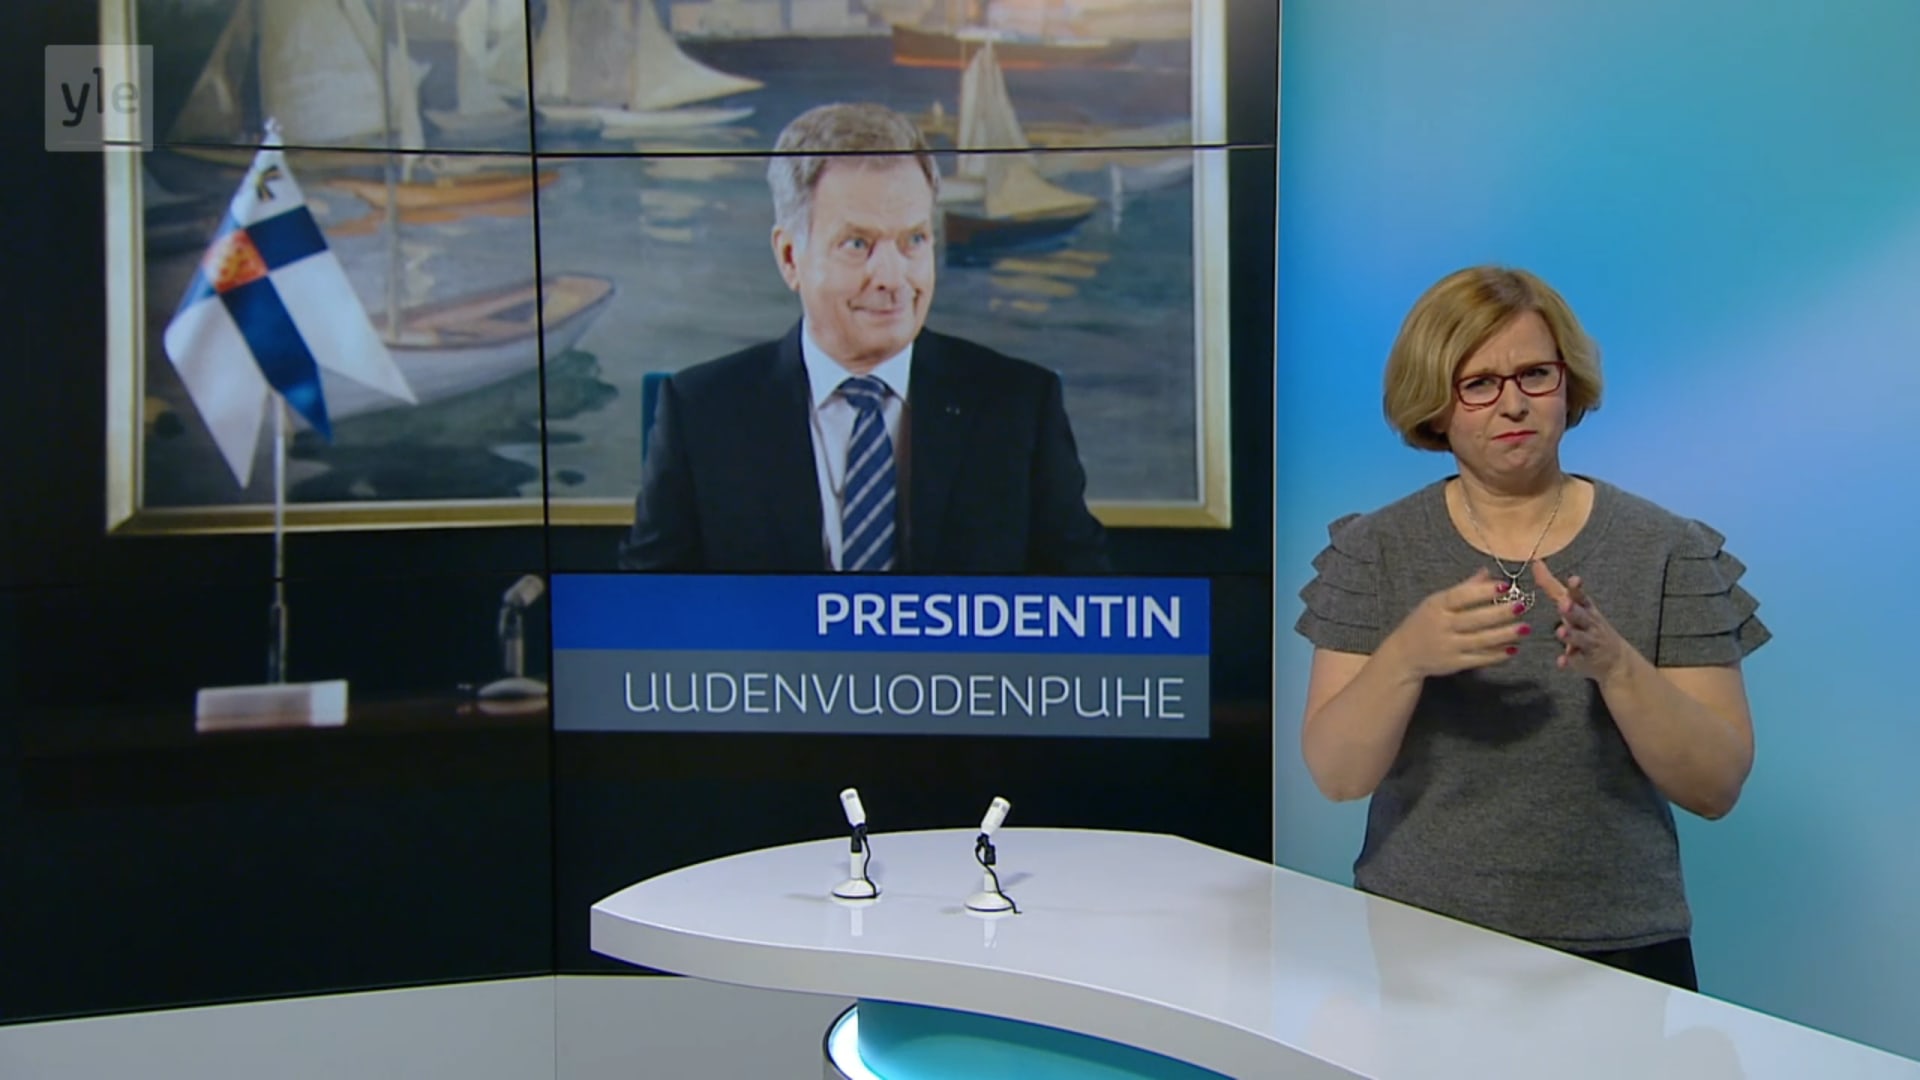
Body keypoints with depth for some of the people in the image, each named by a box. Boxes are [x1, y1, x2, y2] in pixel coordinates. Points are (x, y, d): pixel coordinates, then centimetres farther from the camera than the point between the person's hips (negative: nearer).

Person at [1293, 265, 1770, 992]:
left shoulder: (1670, 551, 0)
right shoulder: (1373, 551, 2)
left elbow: (1717, 787, -3)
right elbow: (1336, 775, -5)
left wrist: (1616, 664, -20)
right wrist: (1406, 658, -23)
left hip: (1616, 957, 0)